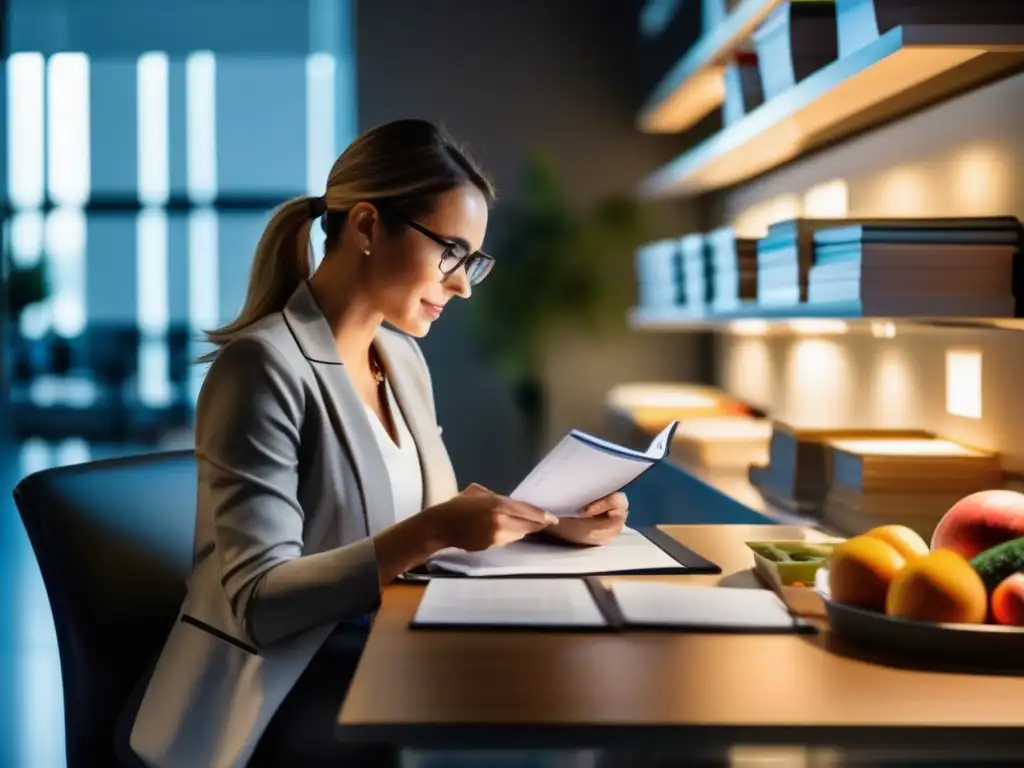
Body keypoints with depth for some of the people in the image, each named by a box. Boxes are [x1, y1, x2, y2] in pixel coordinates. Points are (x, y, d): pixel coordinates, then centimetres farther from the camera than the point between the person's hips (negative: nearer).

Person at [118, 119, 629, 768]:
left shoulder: (403, 359, 10)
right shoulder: (265, 365, -16)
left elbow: (435, 530, 12)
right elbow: (259, 603, -20)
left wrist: (550, 523, -4)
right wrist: (430, 533, -30)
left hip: (381, 651, 8)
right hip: (274, 691, -8)